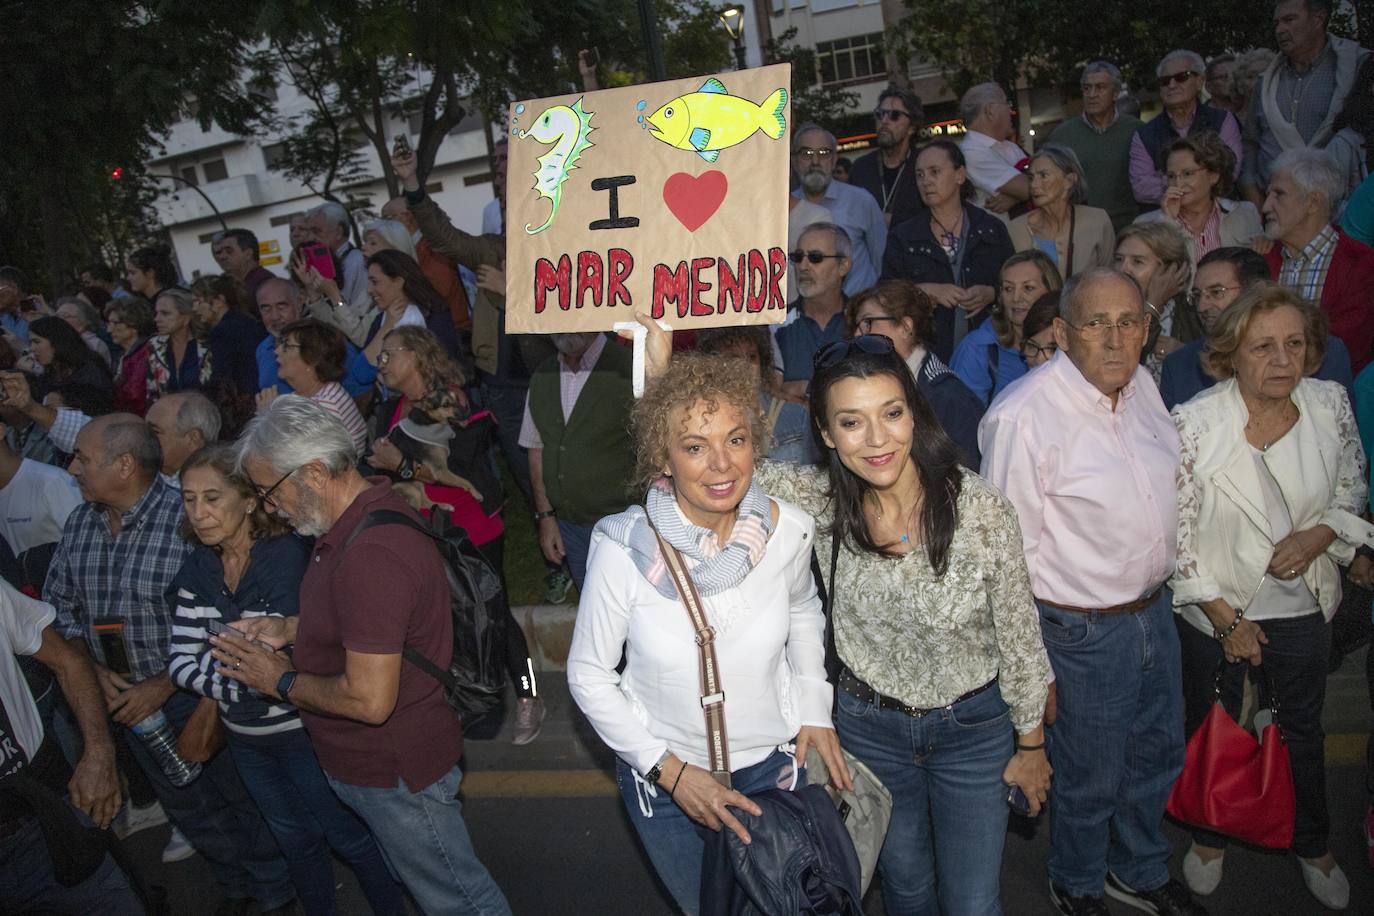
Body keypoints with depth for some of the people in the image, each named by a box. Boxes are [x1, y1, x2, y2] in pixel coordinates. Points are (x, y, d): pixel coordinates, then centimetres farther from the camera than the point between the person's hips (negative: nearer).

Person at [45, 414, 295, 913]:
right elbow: (59, 604, 8)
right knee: (188, 806, 23)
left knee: (244, 798, 11)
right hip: (124, 696, 7)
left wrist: (164, 685, -20)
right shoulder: (79, 522, -2)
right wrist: (93, 667, -6)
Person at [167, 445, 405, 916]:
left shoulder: (288, 555, -22)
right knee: (294, 837, 26)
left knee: (350, 835, 12)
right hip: (244, 737, 6)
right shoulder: (196, 571, -3)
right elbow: (181, 662, -8)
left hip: (303, 730, -6)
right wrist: (245, 682, -21)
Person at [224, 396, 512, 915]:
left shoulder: (372, 554, -32)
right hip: (362, 763, 10)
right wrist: (289, 628, 5)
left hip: (396, 774, -10)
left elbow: (369, 700, -32)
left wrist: (282, 681, -15)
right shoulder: (361, 517, 2)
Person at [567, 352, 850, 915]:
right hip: (663, 780, -2)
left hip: (774, 763, 2)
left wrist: (815, 705, -2)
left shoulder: (788, 530, -16)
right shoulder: (623, 547, -25)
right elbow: (588, 676, -13)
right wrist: (669, 770, -17)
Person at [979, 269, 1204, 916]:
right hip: (1086, 631, -7)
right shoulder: (1024, 416, -26)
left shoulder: (1141, 385, 0)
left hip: (1155, 607, 8)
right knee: (1091, 778, 13)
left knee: (1158, 754, 25)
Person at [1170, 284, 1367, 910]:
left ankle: (1313, 845, 49)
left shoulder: (1331, 404, -11)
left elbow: (1353, 485, 6)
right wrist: (1227, 619, -12)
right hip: (1217, 609, -3)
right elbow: (1176, 533, -16)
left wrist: (1318, 535, -15)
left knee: (1303, 729, 23)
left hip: (1303, 605, 3)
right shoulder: (1195, 423, -22)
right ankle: (1210, 836, 45)